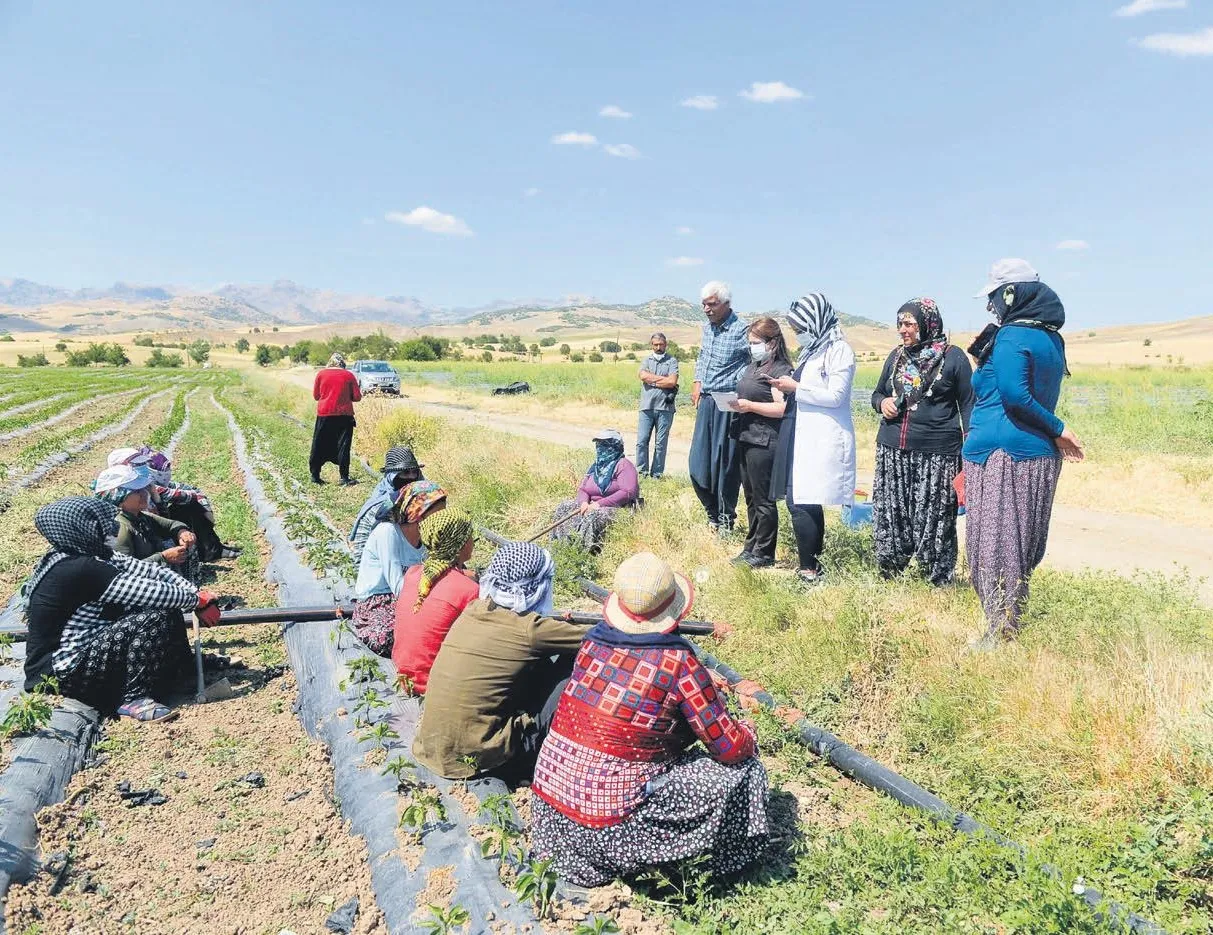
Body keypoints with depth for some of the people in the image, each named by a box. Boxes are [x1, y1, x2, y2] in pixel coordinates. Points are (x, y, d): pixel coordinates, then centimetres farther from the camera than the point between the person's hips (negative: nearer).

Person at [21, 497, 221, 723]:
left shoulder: (91, 555, 2)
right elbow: (148, 591, -25)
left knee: (166, 604, 4)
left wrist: (197, 594, -9)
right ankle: (133, 699, -13)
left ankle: (181, 671, 16)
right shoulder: (80, 570, -26)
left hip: (84, 648, 10)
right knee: (157, 618, -22)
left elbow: (149, 570, 0)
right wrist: (197, 601, -11)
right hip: (65, 672, -10)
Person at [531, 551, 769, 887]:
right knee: (740, 771, 3)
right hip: (609, 811, -6)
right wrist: (748, 731, 12)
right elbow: (731, 749, -11)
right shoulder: (677, 662, -17)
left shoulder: (594, 641, -1)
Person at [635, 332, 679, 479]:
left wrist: (652, 380, -3)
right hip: (647, 407, 2)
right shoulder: (647, 360, 14)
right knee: (642, 441, -2)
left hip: (665, 407, -2)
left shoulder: (672, 361, 5)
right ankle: (641, 472, 6)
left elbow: (672, 382, -9)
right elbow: (643, 376, -6)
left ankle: (656, 474, 9)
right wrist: (664, 379, -6)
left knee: (661, 443, 2)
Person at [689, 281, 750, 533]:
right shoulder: (707, 327, 12)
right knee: (698, 463, 8)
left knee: (725, 464, 0)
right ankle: (712, 513, 25)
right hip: (706, 402, 7)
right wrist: (698, 384, 14)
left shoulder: (741, 330, -13)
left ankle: (726, 520, 14)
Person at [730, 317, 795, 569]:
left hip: (764, 442, -9)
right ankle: (751, 547, 25)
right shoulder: (754, 366, 17)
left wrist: (750, 406, -19)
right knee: (750, 497, 15)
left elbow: (782, 408, -19)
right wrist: (735, 402, 7)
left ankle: (763, 553, 8)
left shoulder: (780, 370, -11)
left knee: (763, 499, -1)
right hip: (745, 437, 9)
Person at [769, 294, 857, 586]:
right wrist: (788, 388, 6)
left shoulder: (839, 350, -7)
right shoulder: (811, 351, 19)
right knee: (806, 504, 8)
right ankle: (814, 566, 16)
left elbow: (836, 396, -14)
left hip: (823, 440, -8)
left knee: (801, 504, -12)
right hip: (804, 437, 8)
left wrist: (796, 388, -9)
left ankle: (809, 570, -4)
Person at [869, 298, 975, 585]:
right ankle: (889, 573, 21)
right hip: (892, 451, 5)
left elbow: (967, 405, 0)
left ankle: (938, 581, 14)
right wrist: (882, 402, -2)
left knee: (933, 519, 0)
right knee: (891, 515, 7)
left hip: (936, 454, -4)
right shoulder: (896, 356, 12)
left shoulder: (953, 357, -2)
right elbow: (877, 393, 23)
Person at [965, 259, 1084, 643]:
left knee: (993, 542, -4)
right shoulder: (1051, 338, 15)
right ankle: (1012, 624, 22)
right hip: (1040, 456, 8)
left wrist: (1057, 430, -14)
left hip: (998, 453, -8)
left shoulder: (1010, 337, -11)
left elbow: (1014, 394, -20)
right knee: (1023, 542, 14)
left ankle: (999, 633, -3)